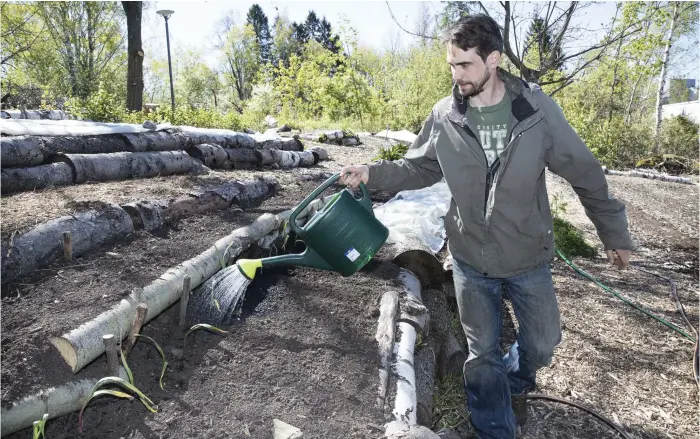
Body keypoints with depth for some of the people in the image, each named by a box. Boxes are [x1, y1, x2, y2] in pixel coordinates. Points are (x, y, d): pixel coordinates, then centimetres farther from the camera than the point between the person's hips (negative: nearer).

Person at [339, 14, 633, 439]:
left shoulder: (537, 108, -13)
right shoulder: (444, 116, -9)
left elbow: (585, 173, -4)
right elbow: (418, 167, 6)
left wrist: (614, 232, 3)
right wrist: (372, 173, -9)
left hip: (529, 258, 0)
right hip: (470, 260, 0)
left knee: (543, 342, 19)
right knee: (483, 354, 13)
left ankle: (516, 384, 54)